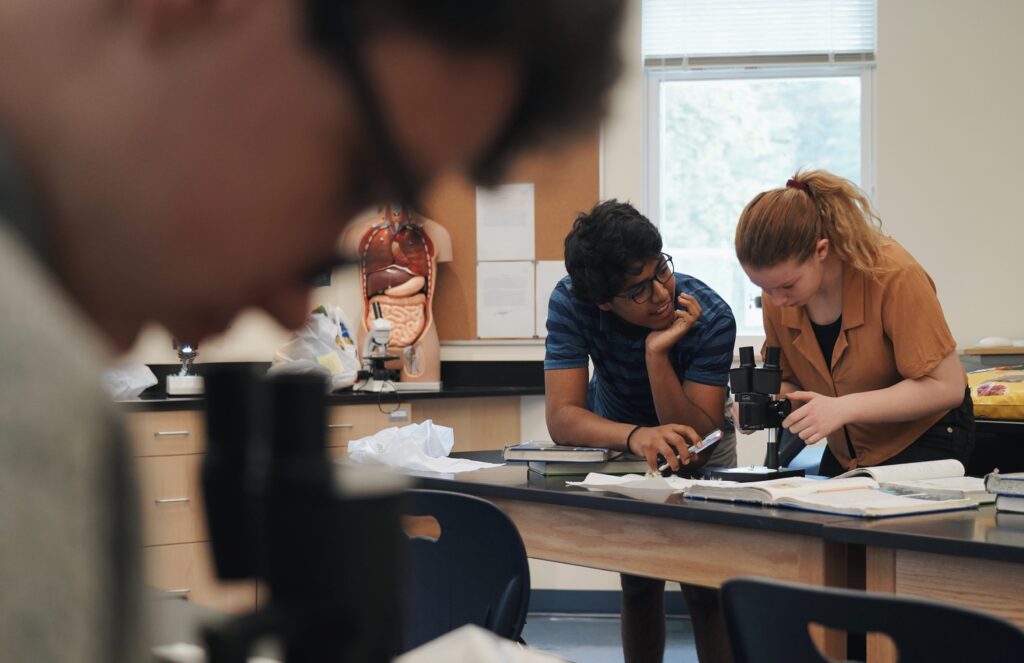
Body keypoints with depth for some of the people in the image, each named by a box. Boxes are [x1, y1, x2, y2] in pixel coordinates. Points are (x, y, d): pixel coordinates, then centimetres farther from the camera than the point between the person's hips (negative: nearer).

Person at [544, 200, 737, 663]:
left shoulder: (710, 317, -33)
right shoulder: (570, 303, -30)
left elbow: (695, 439, -35)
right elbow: (562, 417, -38)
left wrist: (657, 353, -47)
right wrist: (635, 436, -56)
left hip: (698, 448, -1)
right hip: (613, 436, 1)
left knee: (705, 588, -10)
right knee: (638, 584, -2)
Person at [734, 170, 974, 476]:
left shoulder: (894, 275, -26)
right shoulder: (777, 294, -11)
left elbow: (946, 386, -25)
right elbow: (789, 382, 2)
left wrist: (843, 408, -33)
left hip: (925, 439, -5)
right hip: (845, 452, 5)